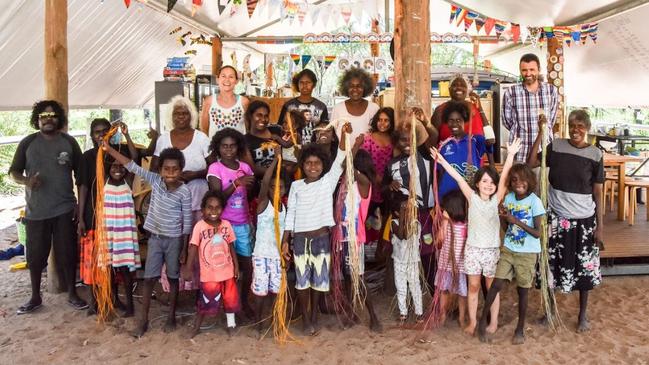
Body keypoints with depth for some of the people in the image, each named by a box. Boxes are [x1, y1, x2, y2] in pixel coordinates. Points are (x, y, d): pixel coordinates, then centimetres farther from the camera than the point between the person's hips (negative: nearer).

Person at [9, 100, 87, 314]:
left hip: (64, 209, 0)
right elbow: (14, 172, 5)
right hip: (35, 211, 1)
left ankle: (72, 294, 21)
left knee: (67, 254, 6)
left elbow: (81, 175, 5)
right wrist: (25, 181, -19)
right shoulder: (27, 143, 1)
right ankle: (35, 297, 26)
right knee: (35, 256, 9)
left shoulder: (69, 142, 1)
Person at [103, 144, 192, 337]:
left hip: (174, 240, -3)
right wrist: (110, 150, -12)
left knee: (173, 278, 10)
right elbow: (132, 166, -6)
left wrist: (184, 249, -8)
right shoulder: (155, 180, -6)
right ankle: (143, 320, 15)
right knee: (149, 279, 5)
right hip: (155, 238, 3)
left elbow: (187, 222, -10)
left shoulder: (184, 192, -14)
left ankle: (171, 317, 24)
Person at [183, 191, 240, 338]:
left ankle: (231, 324, 36)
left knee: (230, 298, 15)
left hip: (227, 271, 3)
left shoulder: (226, 225, -4)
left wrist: (236, 266, 7)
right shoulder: (200, 226, -16)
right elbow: (193, 247, -17)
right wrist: (188, 267, -25)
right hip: (209, 273, -3)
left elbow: (231, 247, 5)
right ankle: (196, 327, 31)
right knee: (207, 302, 8)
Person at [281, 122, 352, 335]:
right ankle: (305, 318, 22)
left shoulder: (328, 181, 1)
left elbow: (339, 161, -13)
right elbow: (290, 214, 3)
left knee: (318, 279, 10)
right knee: (302, 279, 8)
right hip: (300, 239, 0)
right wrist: (285, 241, -1)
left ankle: (314, 316, 27)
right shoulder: (296, 186, 3)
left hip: (321, 238, 0)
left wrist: (343, 134, -26)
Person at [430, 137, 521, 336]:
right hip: (473, 249, 0)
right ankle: (472, 321, 20)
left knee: (492, 287, 11)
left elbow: (504, 177, -12)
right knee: (473, 286, 8)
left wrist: (511, 155, -22)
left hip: (492, 249, 0)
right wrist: (442, 160, -15)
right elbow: (458, 177, -10)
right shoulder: (472, 198, -2)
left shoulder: (496, 200, -2)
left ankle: (494, 321, 23)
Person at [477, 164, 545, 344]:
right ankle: (483, 321, 12)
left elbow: (537, 233, -15)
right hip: (508, 249, 3)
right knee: (496, 284, -2)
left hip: (527, 253, -3)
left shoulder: (534, 201, -13)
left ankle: (520, 328, 22)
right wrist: (502, 216, -14)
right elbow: (505, 228, 6)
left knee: (522, 290, 7)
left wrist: (516, 221, -24)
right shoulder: (508, 198, 0)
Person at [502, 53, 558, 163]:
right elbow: (507, 121, 4)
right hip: (520, 151, -2)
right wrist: (522, 133, 7)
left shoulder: (551, 90, 4)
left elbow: (552, 119, 13)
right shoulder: (510, 93, -4)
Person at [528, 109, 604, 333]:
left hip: (584, 220, 0)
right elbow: (531, 163, -12)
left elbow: (597, 193, -2)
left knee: (584, 268, 10)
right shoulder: (556, 147, -2)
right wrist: (541, 132, -13)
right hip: (556, 218, 1)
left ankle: (583, 315, 29)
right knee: (553, 266, 9)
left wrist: (600, 226, -4)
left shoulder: (595, 155, -5)